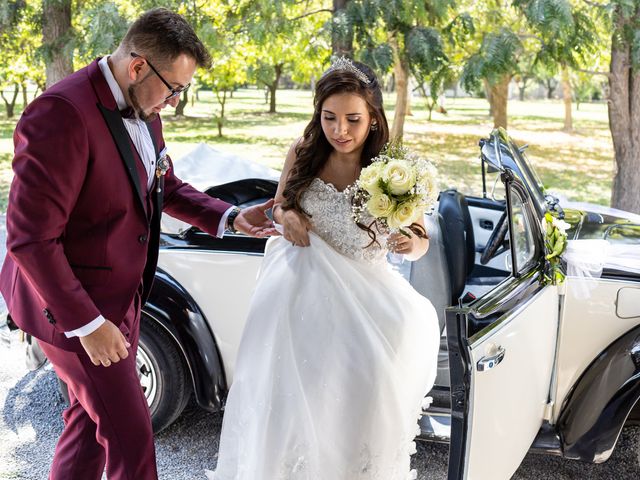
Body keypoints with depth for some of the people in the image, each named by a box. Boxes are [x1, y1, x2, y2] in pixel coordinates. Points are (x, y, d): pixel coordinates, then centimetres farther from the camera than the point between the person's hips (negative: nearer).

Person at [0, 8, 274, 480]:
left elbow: (167, 187, 15)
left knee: (91, 416, 21)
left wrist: (231, 217, 0)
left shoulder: (142, 109, 1)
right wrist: (87, 324, -23)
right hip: (72, 305, -8)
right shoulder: (63, 114, -26)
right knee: (131, 433, 3)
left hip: (120, 295, 8)